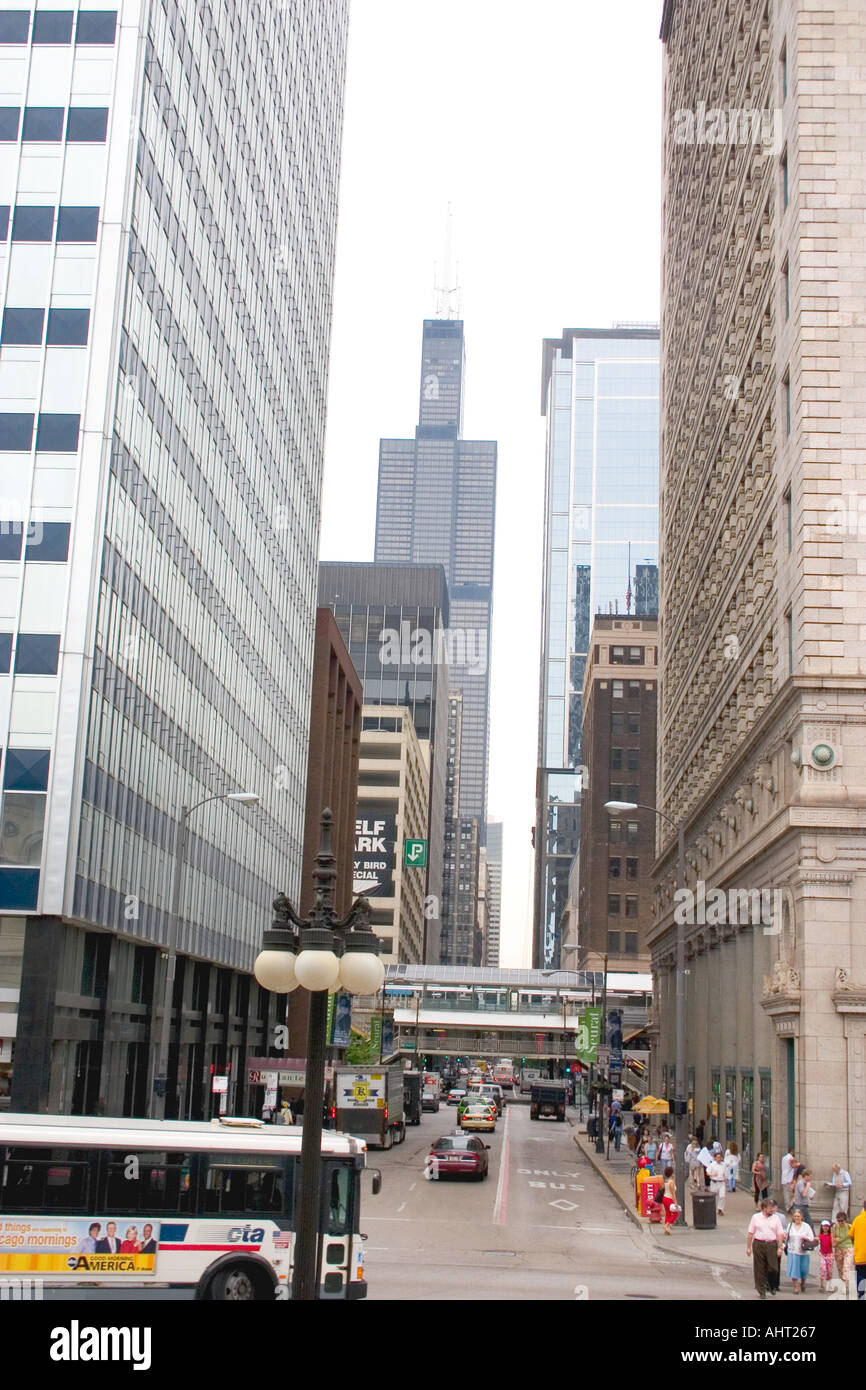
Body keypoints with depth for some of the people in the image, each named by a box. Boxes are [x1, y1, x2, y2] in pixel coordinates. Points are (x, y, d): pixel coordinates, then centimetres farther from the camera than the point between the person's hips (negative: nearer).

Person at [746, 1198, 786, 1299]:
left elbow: (780, 1234, 5)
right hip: (758, 1244, 0)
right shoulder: (756, 1217, 6)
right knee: (760, 1269, 3)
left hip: (772, 1244, 0)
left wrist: (780, 1248, -3)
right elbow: (750, 1233, 7)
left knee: (773, 1267, -5)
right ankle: (761, 1291, 13)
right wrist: (748, 1247, 4)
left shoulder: (776, 1218, 8)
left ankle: (773, 1286, 21)